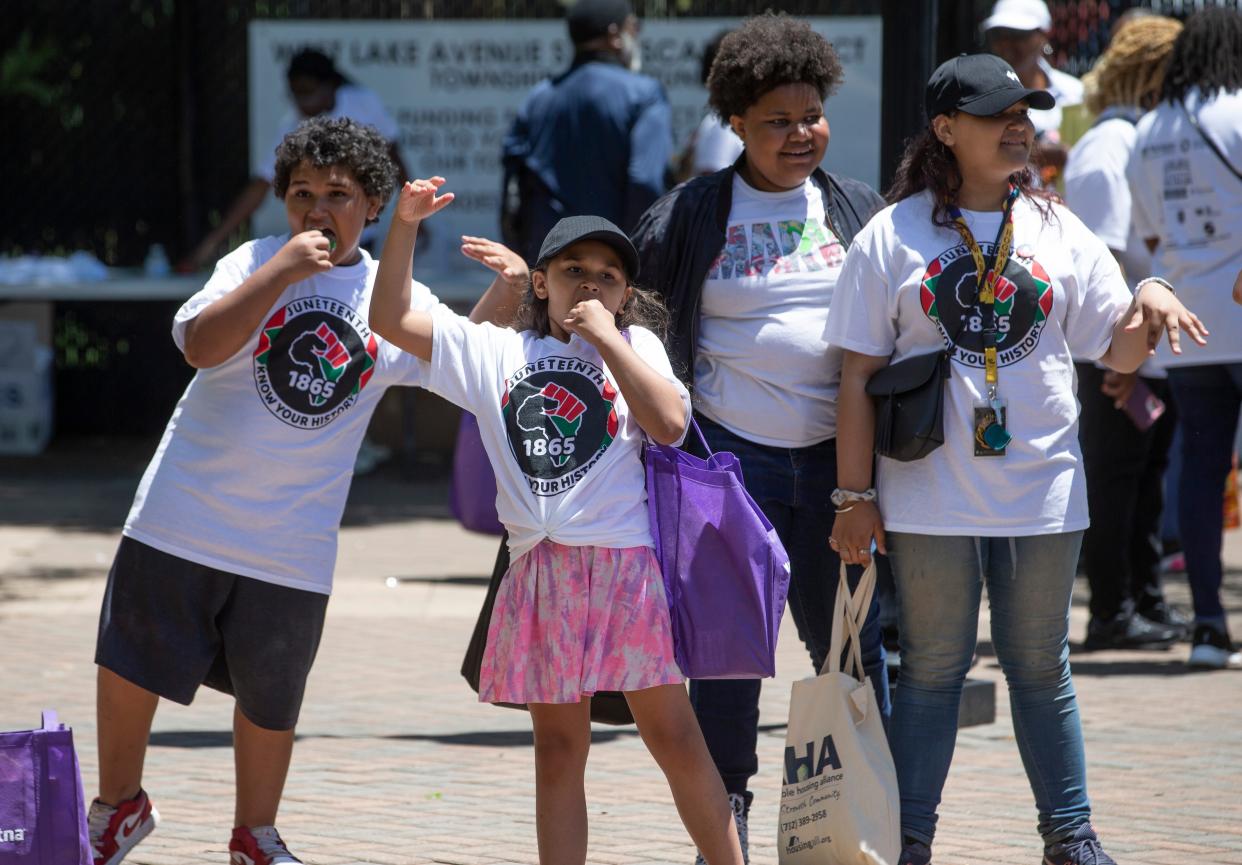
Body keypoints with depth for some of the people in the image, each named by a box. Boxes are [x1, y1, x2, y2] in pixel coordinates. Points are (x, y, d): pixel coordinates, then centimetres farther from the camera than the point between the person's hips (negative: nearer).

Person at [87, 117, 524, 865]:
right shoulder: (256, 263, -6)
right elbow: (201, 345, -21)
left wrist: (510, 289, -3)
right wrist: (282, 272, -29)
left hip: (293, 545, 2)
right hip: (183, 519, -2)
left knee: (271, 699, 11)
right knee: (130, 667, 6)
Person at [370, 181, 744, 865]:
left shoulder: (633, 344, 10)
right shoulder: (496, 351, 14)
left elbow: (670, 424, -8)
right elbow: (393, 320, 9)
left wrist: (605, 336, -5)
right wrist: (405, 226, -1)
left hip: (625, 564, -2)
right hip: (540, 571, 2)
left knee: (673, 735, -4)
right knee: (558, 746, 6)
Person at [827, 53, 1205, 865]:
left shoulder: (1059, 233, 6)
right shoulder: (893, 237, -2)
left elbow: (1118, 351, 8)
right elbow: (859, 376, -2)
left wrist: (1149, 302, -15)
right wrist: (855, 495, -4)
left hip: (1042, 489, 2)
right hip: (932, 497, -2)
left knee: (1041, 668, 11)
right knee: (933, 668, 5)